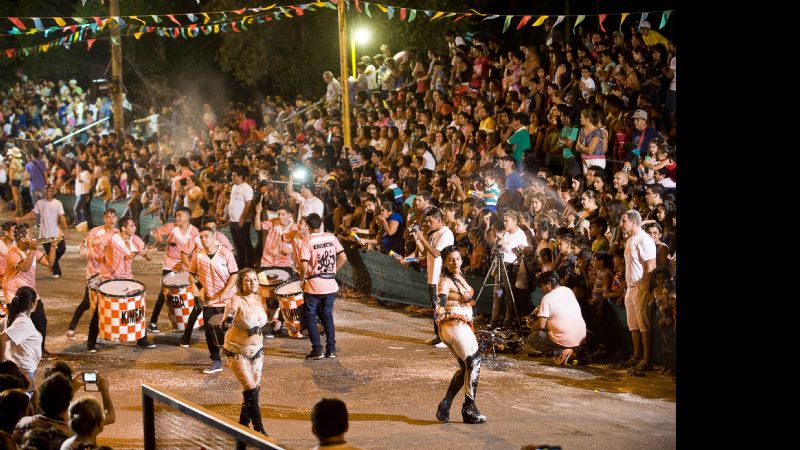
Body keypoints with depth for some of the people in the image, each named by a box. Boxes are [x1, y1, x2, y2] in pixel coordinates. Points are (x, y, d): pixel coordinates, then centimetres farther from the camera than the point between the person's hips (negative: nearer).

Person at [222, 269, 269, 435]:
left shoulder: (257, 298, -2)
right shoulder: (237, 300, -23)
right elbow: (227, 321, -38)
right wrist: (229, 317, -57)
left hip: (256, 349, 7)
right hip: (237, 351, -7)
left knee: (256, 388, 12)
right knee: (251, 389, -10)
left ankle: (243, 423, 30)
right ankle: (259, 429, -3)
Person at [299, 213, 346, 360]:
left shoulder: (308, 241, -11)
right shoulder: (331, 237, 2)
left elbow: (304, 265, -19)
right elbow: (343, 257, 3)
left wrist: (302, 279, -2)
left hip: (314, 286, -4)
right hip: (331, 285, 4)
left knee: (310, 316, 9)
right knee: (327, 316, 18)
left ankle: (317, 350, 2)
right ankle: (331, 349, 12)